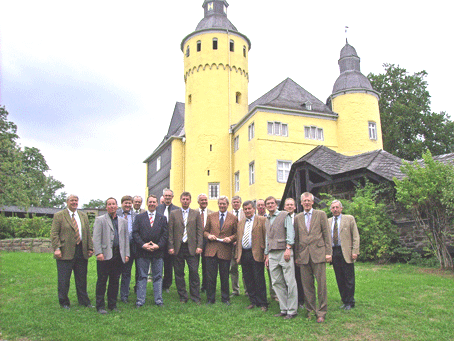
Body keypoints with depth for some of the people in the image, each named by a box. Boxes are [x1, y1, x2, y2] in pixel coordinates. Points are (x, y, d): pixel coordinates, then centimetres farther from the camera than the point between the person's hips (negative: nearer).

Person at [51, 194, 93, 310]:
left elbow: (88, 233, 14)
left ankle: (84, 301, 23)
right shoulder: (59, 215, 0)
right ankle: (64, 302, 20)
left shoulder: (83, 216, 14)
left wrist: (90, 248, 7)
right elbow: (54, 233, -5)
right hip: (66, 252, -4)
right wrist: (56, 248, -15)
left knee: (82, 279, 11)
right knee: (64, 280, 4)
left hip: (81, 251, 4)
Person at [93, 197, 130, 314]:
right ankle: (100, 306, 12)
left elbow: (126, 238, 16)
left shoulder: (123, 221, 17)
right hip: (105, 255, -4)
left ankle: (112, 305, 19)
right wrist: (98, 253, -14)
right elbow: (96, 238, -3)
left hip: (118, 255, 4)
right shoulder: (100, 220, 4)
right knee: (102, 281, 2)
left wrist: (126, 254, 8)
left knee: (115, 281, 9)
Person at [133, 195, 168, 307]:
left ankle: (158, 299, 15)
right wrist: (143, 244, -12)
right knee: (142, 276, 5)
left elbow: (165, 234, 4)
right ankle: (140, 300, 13)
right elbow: (135, 233, 0)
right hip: (142, 252, 0)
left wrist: (158, 245, -10)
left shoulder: (162, 218, 10)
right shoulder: (139, 217, 8)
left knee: (158, 276, 6)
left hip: (158, 251, 1)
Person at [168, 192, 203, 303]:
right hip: (178, 248, 1)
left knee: (194, 272, -2)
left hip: (192, 247, -1)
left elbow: (200, 231, 5)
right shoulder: (173, 213, 8)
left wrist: (199, 246, -4)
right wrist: (171, 246, -3)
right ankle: (183, 297, 17)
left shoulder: (196, 214, 8)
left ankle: (195, 297, 9)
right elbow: (170, 231, 5)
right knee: (179, 273, 6)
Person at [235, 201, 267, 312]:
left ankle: (262, 303, 11)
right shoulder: (240, 223, 16)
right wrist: (238, 256, 11)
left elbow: (266, 237, -5)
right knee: (248, 280, 10)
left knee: (259, 280, 0)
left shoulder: (262, 220, -1)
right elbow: (238, 240, 17)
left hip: (256, 254, -5)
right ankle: (253, 301, 22)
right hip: (244, 254, 6)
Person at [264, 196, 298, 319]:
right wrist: (267, 255, 17)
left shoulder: (284, 215, 2)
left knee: (290, 282, -5)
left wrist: (288, 249, -16)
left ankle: (292, 310, 3)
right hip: (272, 254, 6)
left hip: (284, 252, -6)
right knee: (277, 283, 5)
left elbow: (290, 233, -6)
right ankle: (284, 309, 13)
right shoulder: (267, 220, 19)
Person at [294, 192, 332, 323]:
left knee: (321, 284, -1)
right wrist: (297, 255, 11)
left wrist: (328, 252, -4)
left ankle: (321, 312, 10)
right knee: (307, 285, 6)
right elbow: (296, 238, 14)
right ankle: (310, 310, 18)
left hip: (318, 253, -2)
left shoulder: (321, 214, 5)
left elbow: (326, 234, 2)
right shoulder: (297, 218, 13)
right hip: (303, 255, 3)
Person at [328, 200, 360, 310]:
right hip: (334, 252, 4)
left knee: (349, 279, 0)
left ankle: (350, 302, 11)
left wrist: (355, 251, -10)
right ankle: (344, 301, 17)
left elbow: (356, 236, -1)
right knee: (340, 279, 7)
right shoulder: (328, 221, 14)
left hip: (346, 253, -4)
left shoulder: (349, 219, 3)